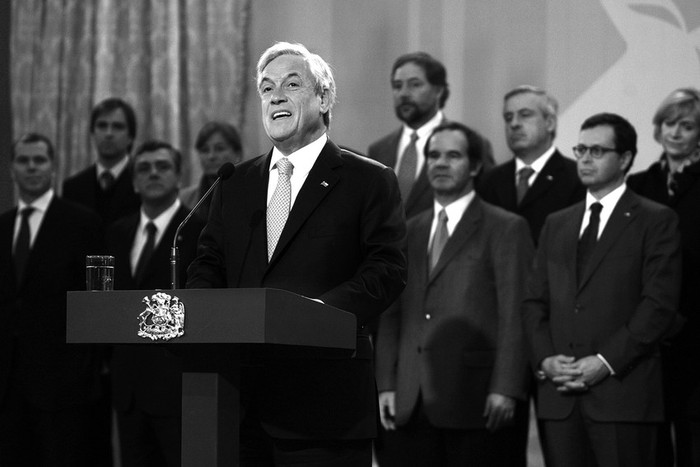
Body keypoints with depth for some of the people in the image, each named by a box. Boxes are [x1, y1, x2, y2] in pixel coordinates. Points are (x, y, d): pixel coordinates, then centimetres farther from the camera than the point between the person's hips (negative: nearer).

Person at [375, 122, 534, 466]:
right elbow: (392, 313, 16)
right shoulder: (409, 232, 18)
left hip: (475, 399, -5)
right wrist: (386, 383, 7)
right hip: (412, 402, 5)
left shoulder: (506, 229, 0)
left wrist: (505, 389, -13)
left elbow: (514, 316, -6)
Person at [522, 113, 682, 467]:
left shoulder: (656, 221, 3)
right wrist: (544, 359, -2)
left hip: (623, 392, -4)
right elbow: (534, 301, 16)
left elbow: (659, 304, -6)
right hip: (559, 394, 5)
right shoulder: (557, 224, 20)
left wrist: (606, 361, -14)